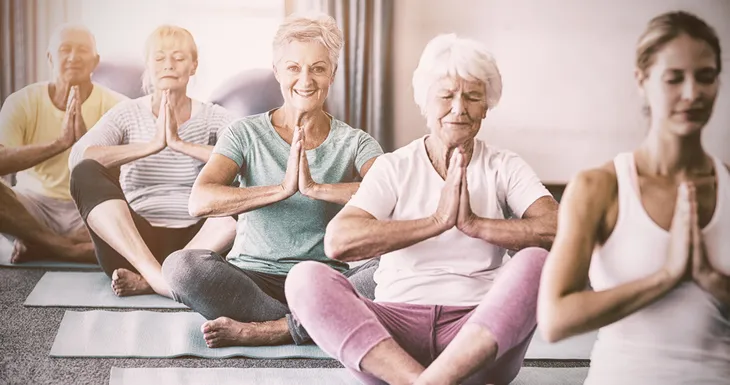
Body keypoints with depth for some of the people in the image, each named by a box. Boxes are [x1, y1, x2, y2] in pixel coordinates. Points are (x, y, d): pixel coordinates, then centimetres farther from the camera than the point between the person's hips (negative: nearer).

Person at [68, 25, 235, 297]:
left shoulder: (212, 117, 8)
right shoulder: (127, 114, 6)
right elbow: (77, 158, -14)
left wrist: (180, 143, -21)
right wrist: (152, 145, -22)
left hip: (196, 242, 1)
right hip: (131, 242, 0)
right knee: (86, 172, -22)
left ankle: (148, 279, -31)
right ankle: (156, 274, -36)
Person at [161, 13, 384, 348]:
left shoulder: (355, 143, 5)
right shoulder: (246, 134, 4)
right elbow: (200, 201, -14)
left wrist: (315, 188, -27)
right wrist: (282, 189, -25)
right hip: (254, 277, 0)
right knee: (181, 265, -29)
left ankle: (267, 330, -25)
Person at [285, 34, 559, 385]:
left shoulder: (504, 168, 11)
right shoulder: (394, 168, 10)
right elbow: (338, 241, -9)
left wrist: (474, 224, -15)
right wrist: (437, 221, -13)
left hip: (480, 333, -1)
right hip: (397, 326, 1)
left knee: (535, 262, -28)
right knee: (305, 279, -23)